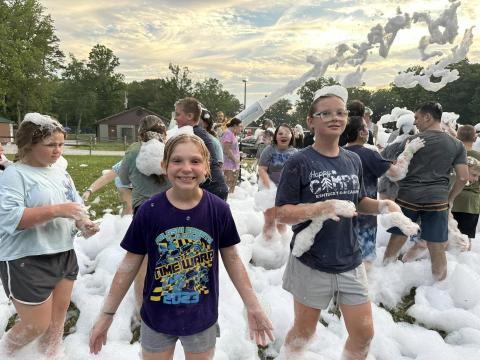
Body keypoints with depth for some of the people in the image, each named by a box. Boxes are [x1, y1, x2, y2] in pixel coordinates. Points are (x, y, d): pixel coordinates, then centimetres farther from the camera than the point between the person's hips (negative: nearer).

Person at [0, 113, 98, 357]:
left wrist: (84, 224, -7)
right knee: (37, 325, 4)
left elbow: (76, 207, 14)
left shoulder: (61, 174, 9)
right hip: (27, 262, -6)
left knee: (57, 320, 15)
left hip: (64, 256, 7)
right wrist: (56, 210, -28)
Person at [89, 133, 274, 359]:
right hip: (156, 318, 0)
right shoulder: (149, 211, -15)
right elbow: (129, 266, -6)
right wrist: (107, 314, -2)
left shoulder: (219, 209, -14)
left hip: (202, 319, 0)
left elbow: (232, 259, -3)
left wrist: (253, 306, -1)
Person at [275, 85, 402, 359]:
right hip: (311, 264, -4)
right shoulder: (299, 163, -15)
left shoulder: (353, 160, 2)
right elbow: (282, 213, -15)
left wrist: (382, 205, -6)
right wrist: (317, 209, -31)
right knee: (304, 331, 17)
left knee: (364, 333, 15)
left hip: (350, 261, 5)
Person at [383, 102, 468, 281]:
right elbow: (463, 177, 3)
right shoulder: (457, 145, 5)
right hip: (437, 200, 2)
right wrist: (450, 198, 14)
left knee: (394, 243, 10)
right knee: (437, 249, 8)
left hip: (408, 197, -1)